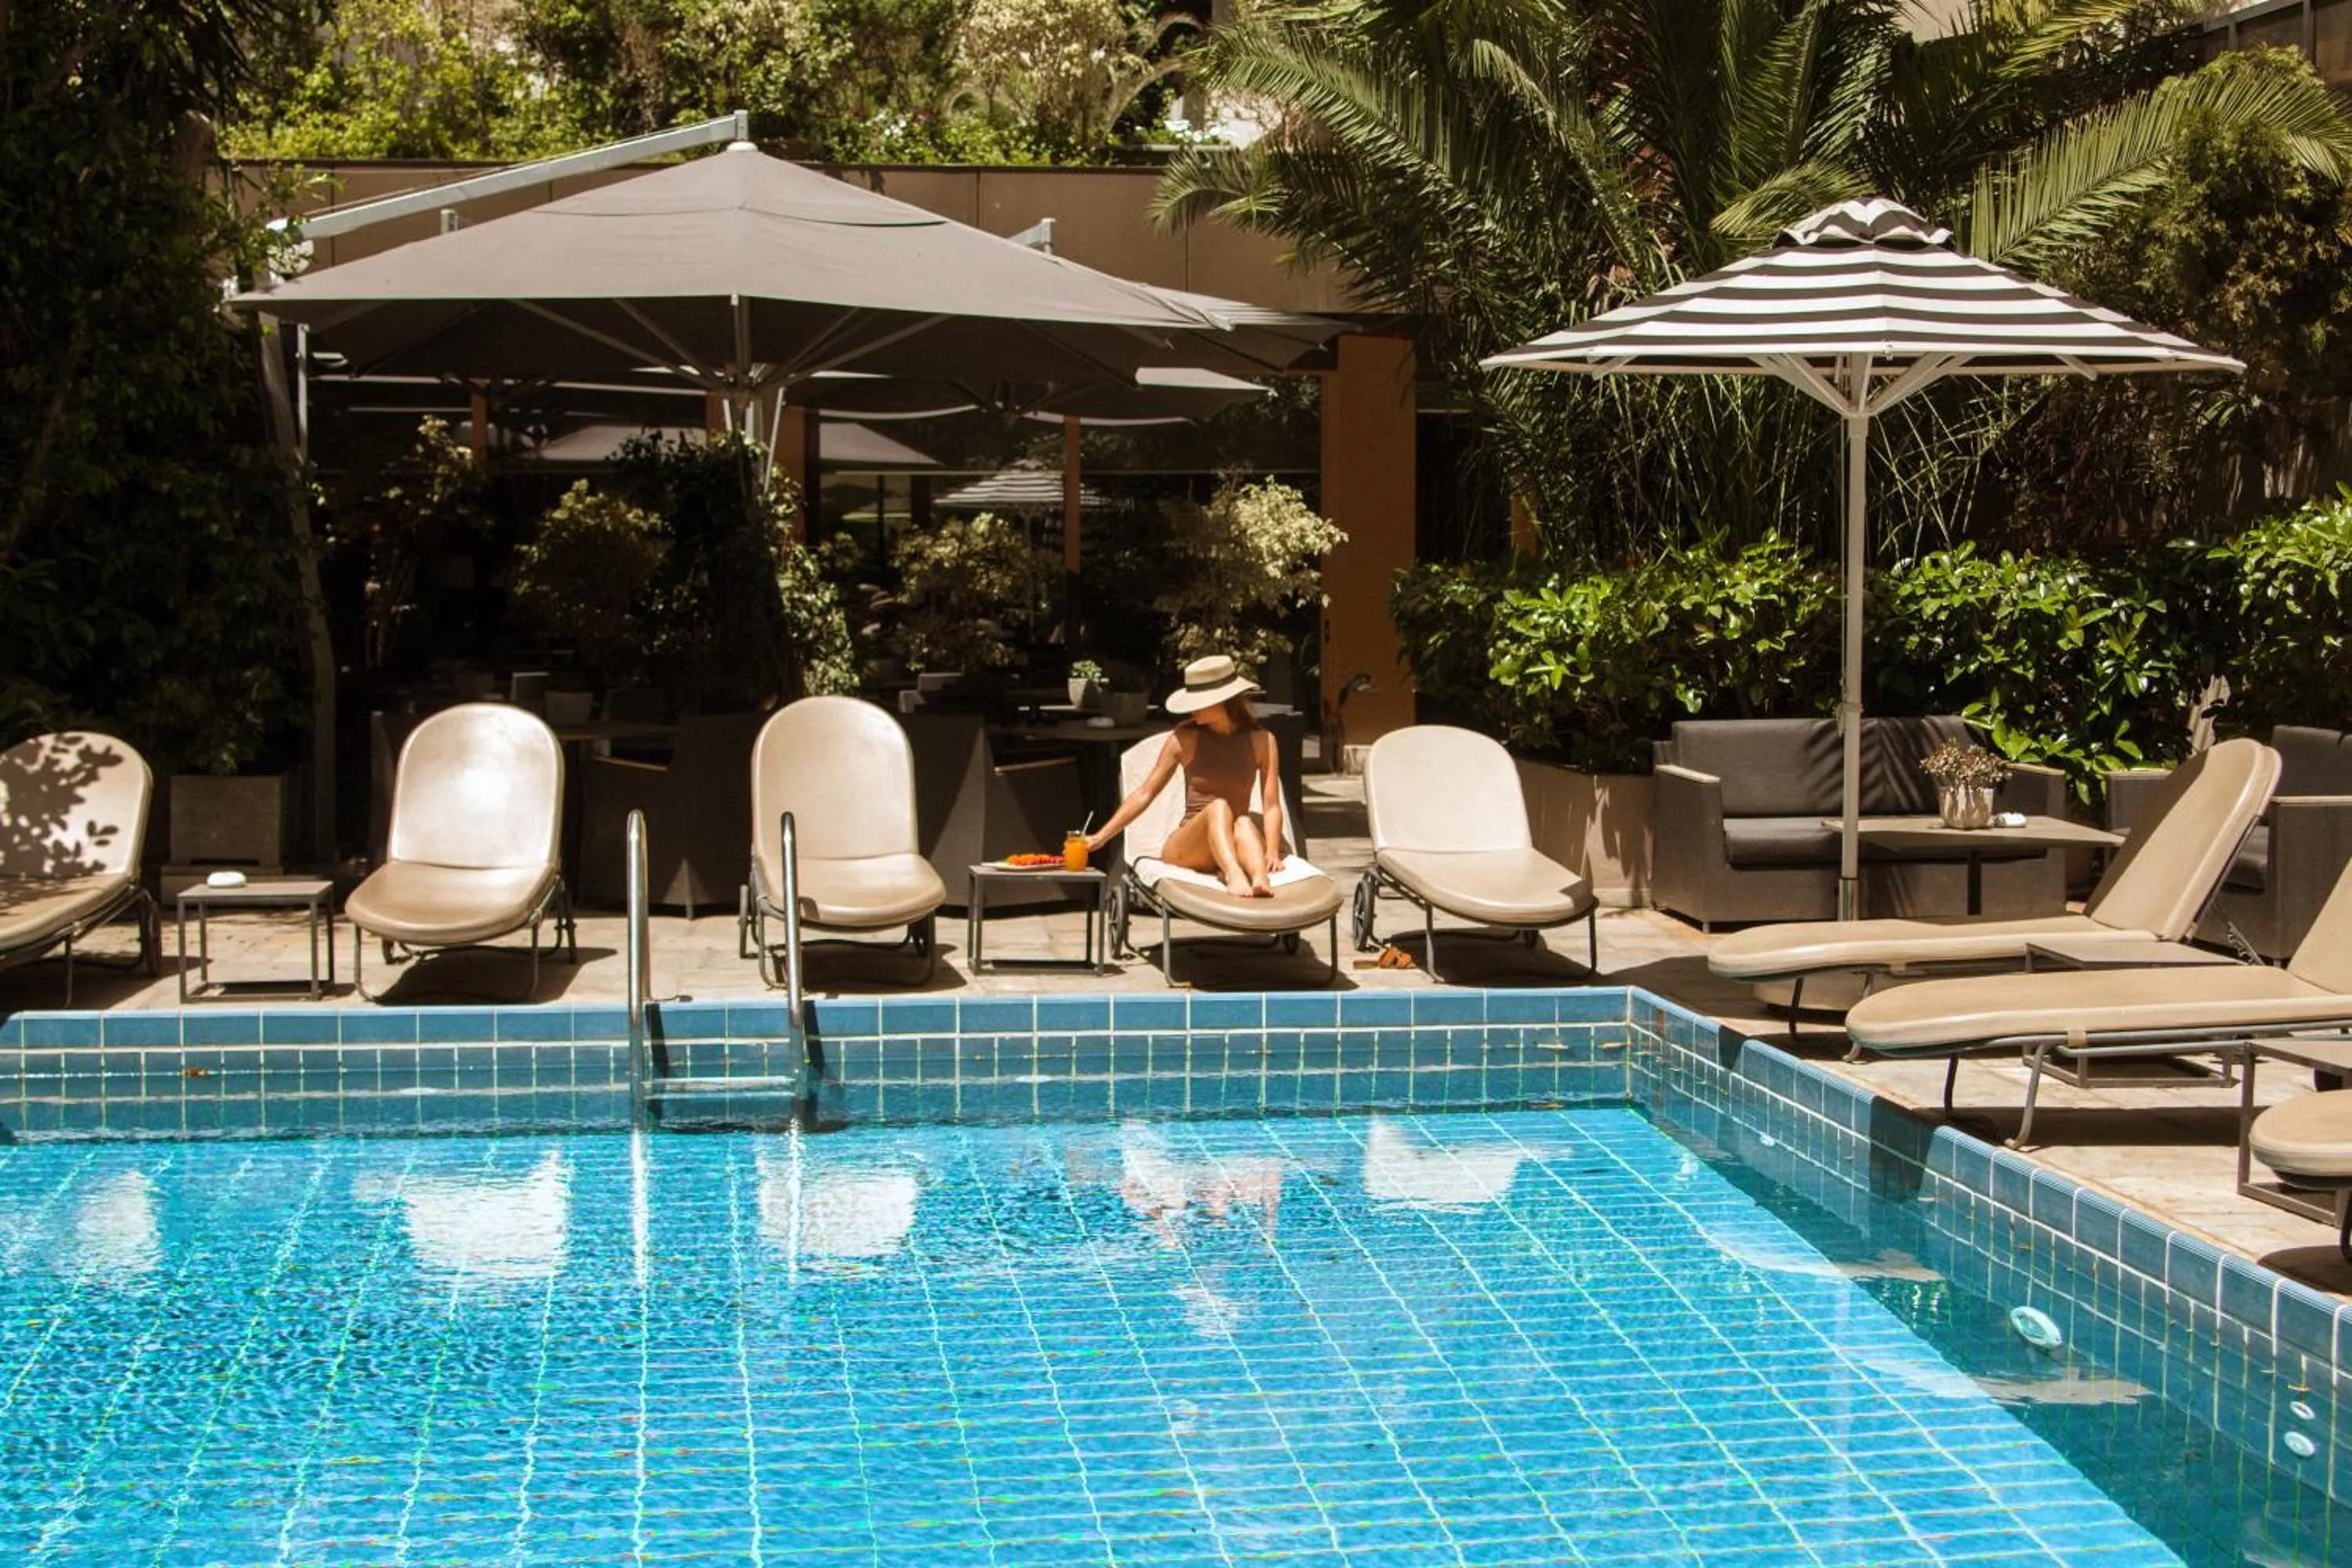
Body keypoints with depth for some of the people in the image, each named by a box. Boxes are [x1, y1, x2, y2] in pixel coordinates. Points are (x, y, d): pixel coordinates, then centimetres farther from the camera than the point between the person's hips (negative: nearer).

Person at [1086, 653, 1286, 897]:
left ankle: (1261, 879, -65)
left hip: (1239, 843, 1)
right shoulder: (1185, 739, 3)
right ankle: (1234, 877, -61)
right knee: (1218, 807, -33)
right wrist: (1101, 837, 2)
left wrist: (1272, 852, -19)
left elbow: (1272, 806, -1)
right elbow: (1145, 793, 7)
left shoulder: (1261, 741, 4)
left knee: (1245, 823, -34)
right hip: (1187, 847, -1)